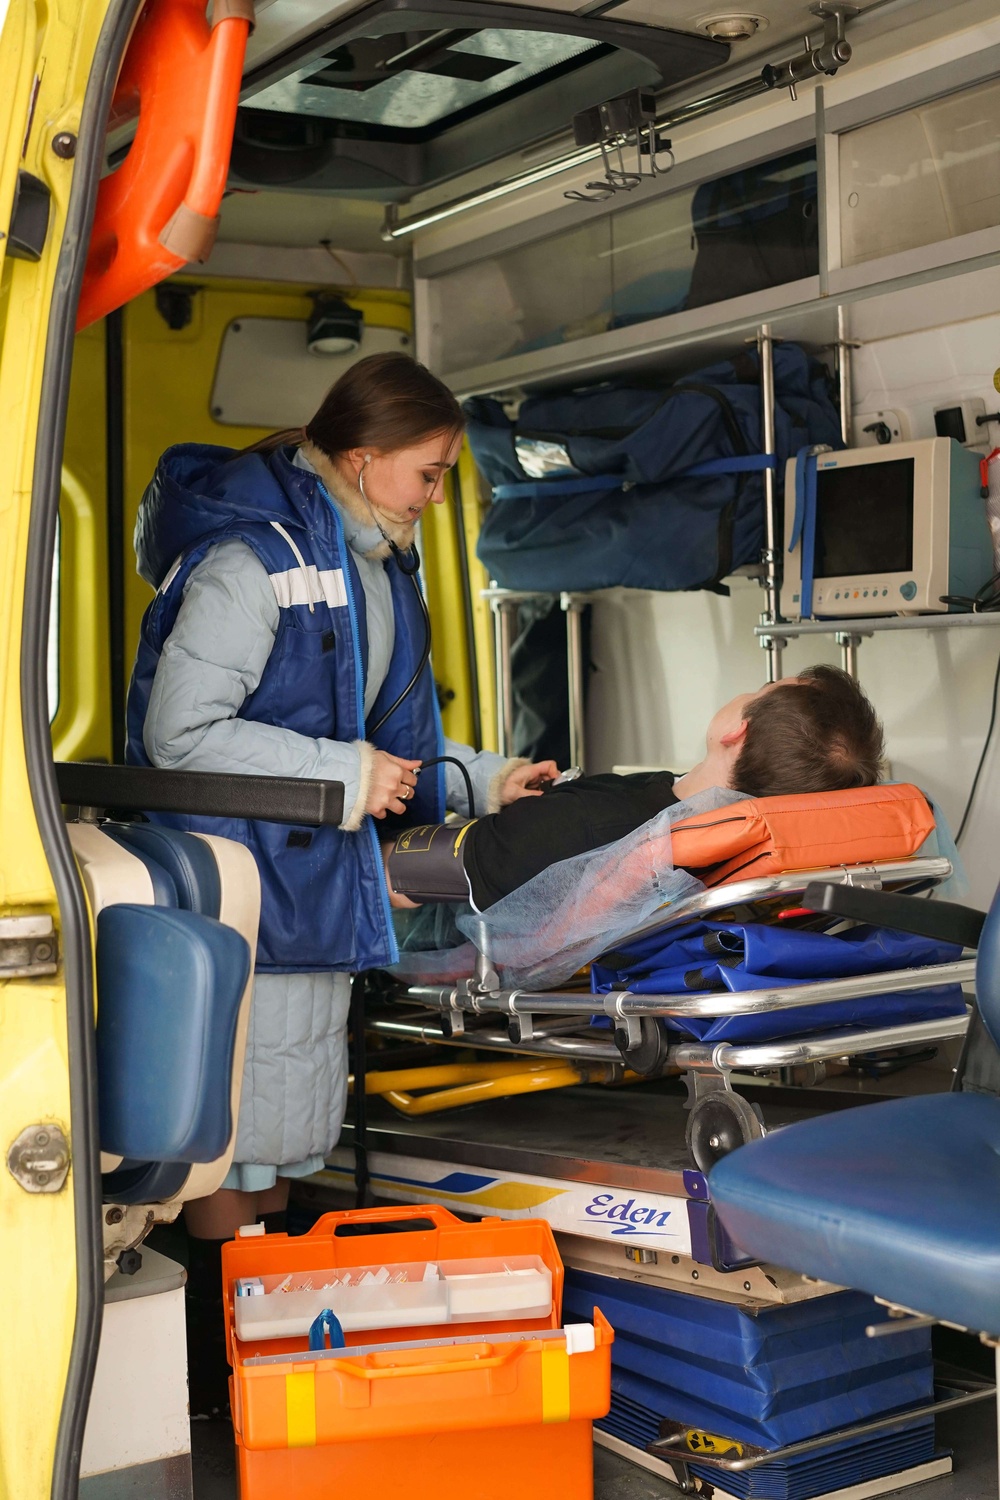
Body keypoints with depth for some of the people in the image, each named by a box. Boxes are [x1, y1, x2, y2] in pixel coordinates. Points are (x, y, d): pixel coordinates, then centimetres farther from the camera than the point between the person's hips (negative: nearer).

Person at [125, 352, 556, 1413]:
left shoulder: (374, 560, 13)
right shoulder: (253, 558, -17)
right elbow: (179, 734, -21)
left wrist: (481, 781, 18)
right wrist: (346, 776, -18)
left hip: (316, 881, 10)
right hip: (244, 886, -10)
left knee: (285, 1132, 17)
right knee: (236, 1135, -1)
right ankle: (217, 1380, 13)